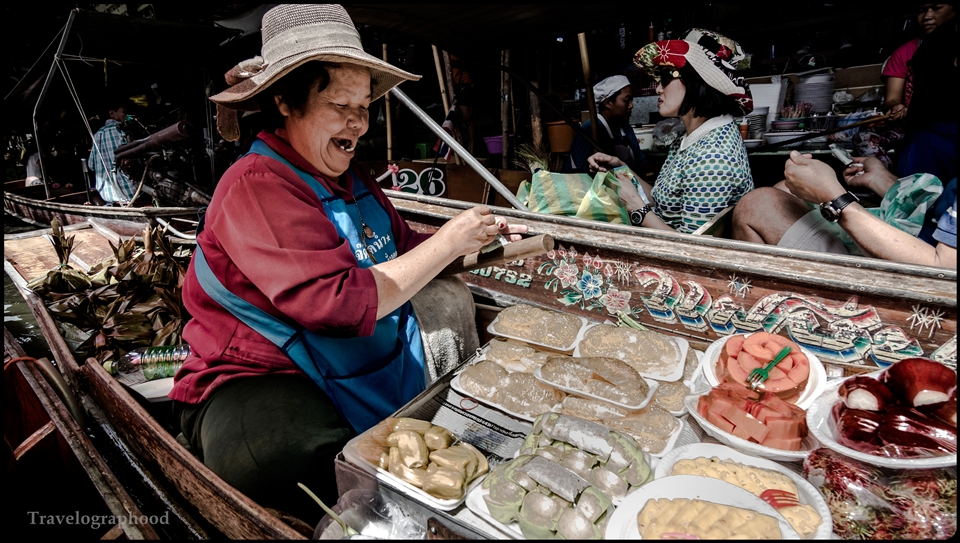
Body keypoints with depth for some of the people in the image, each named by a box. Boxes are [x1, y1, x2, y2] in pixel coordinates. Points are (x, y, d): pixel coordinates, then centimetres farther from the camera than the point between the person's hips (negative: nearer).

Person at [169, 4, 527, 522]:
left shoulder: (351, 179, 10)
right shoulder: (258, 186, -18)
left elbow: (404, 249, 15)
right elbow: (342, 303, -27)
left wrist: (477, 239, -1)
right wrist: (446, 242, -18)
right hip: (259, 381, -8)